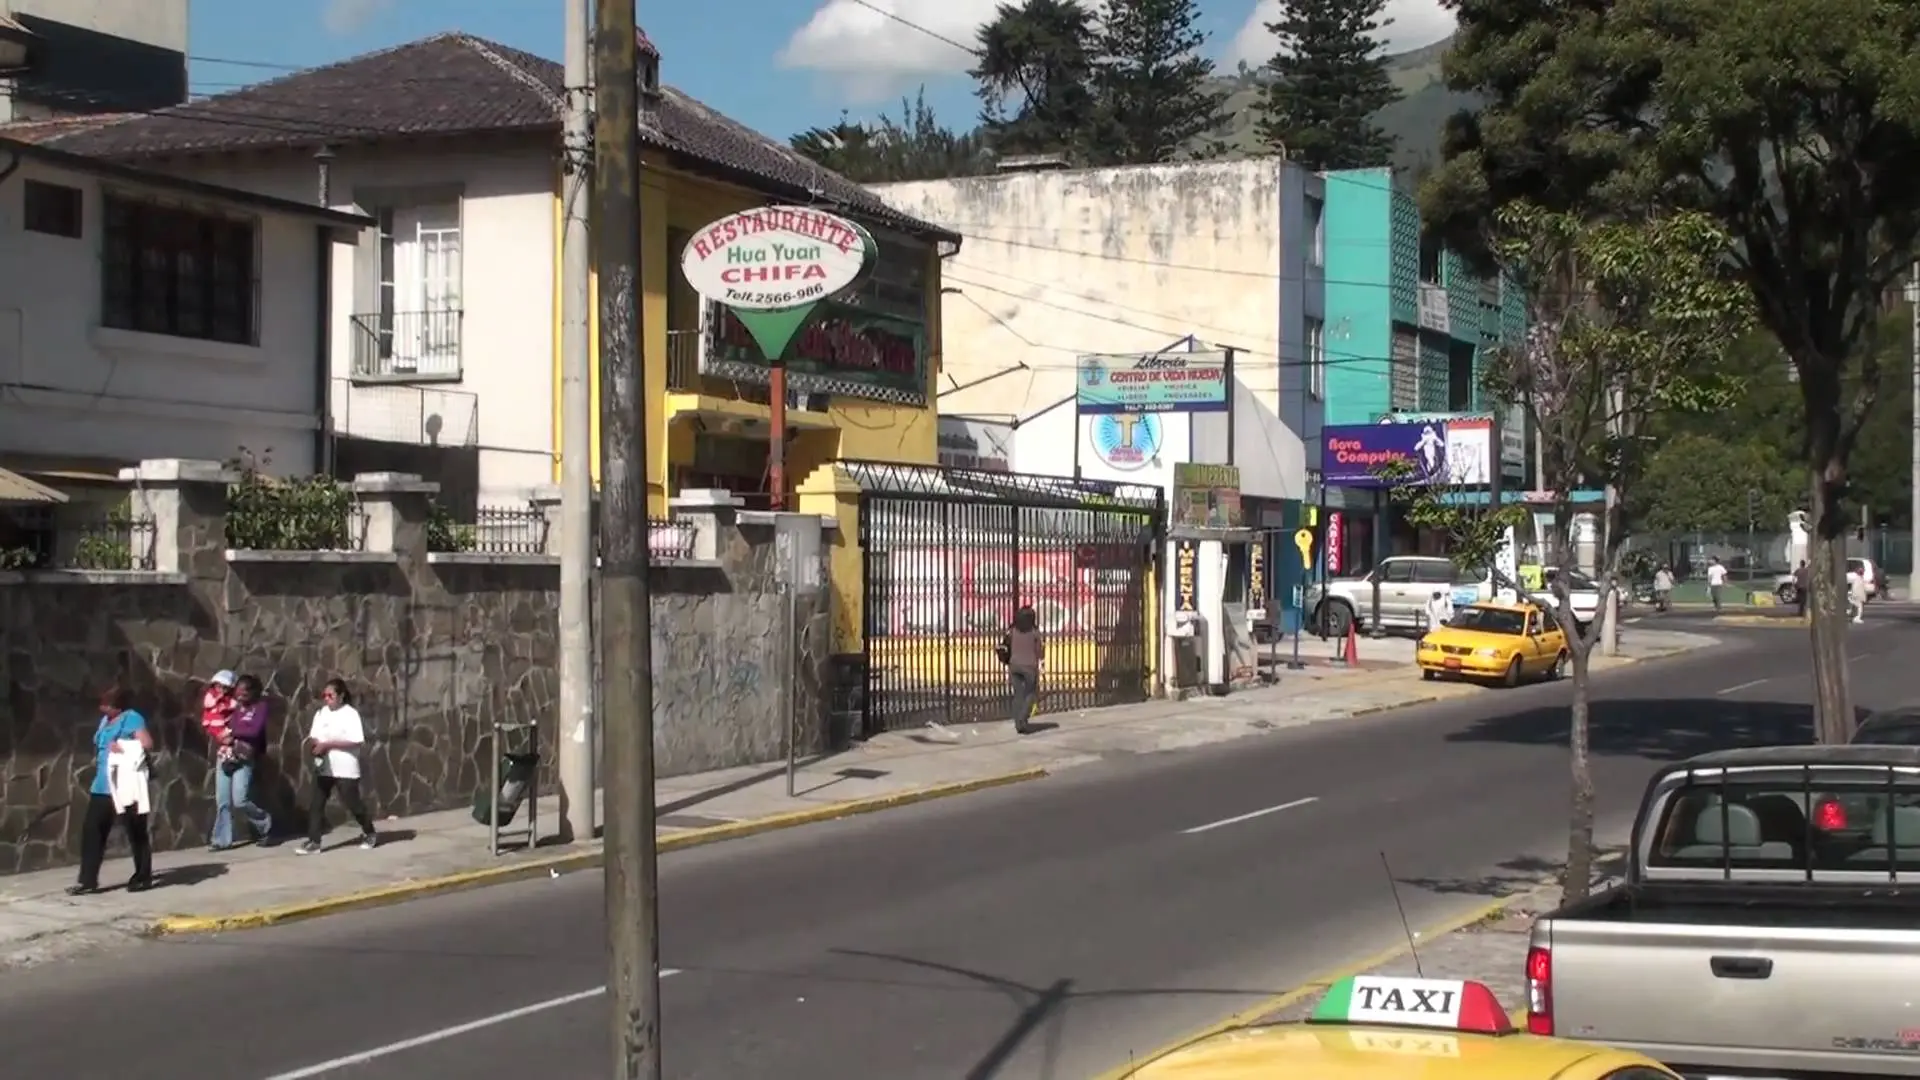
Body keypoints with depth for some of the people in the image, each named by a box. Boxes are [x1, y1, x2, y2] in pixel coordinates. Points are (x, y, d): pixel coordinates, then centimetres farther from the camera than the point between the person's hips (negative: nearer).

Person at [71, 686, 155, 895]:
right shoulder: (105, 721, 16)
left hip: (126, 787, -8)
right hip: (103, 786, 8)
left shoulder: (132, 719, -10)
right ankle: (88, 880, 6)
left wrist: (122, 747, -20)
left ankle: (143, 877, 14)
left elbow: (147, 744, -21)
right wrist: (97, 758, 14)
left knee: (135, 832, 3)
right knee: (92, 831, 3)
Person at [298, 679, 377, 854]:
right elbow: (313, 736, 9)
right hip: (323, 767, 5)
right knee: (316, 804, -3)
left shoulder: (350, 714, -11)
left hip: (345, 768, -5)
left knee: (352, 803, 5)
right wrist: (312, 744, -16)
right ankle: (313, 842, -1)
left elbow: (357, 741, -19)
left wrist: (328, 745, -23)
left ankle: (370, 833, 26)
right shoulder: (321, 713, 7)